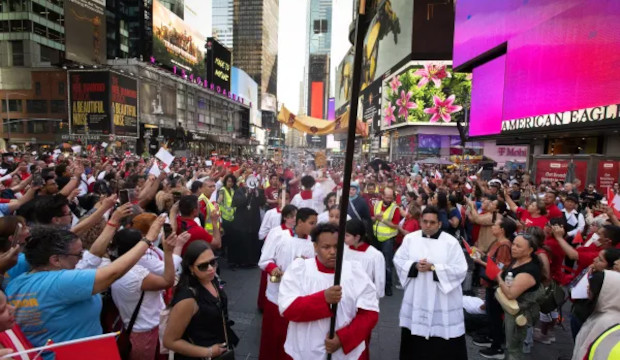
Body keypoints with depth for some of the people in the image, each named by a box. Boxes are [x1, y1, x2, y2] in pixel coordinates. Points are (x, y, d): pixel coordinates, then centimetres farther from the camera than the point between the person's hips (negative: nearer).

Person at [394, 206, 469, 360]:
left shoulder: (451, 242, -7)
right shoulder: (410, 238, 0)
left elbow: (460, 269, -10)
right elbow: (398, 260, 3)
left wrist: (433, 267, -20)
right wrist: (414, 266, -16)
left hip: (442, 299, -2)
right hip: (416, 296, 3)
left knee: (443, 334, 3)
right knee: (415, 330, 14)